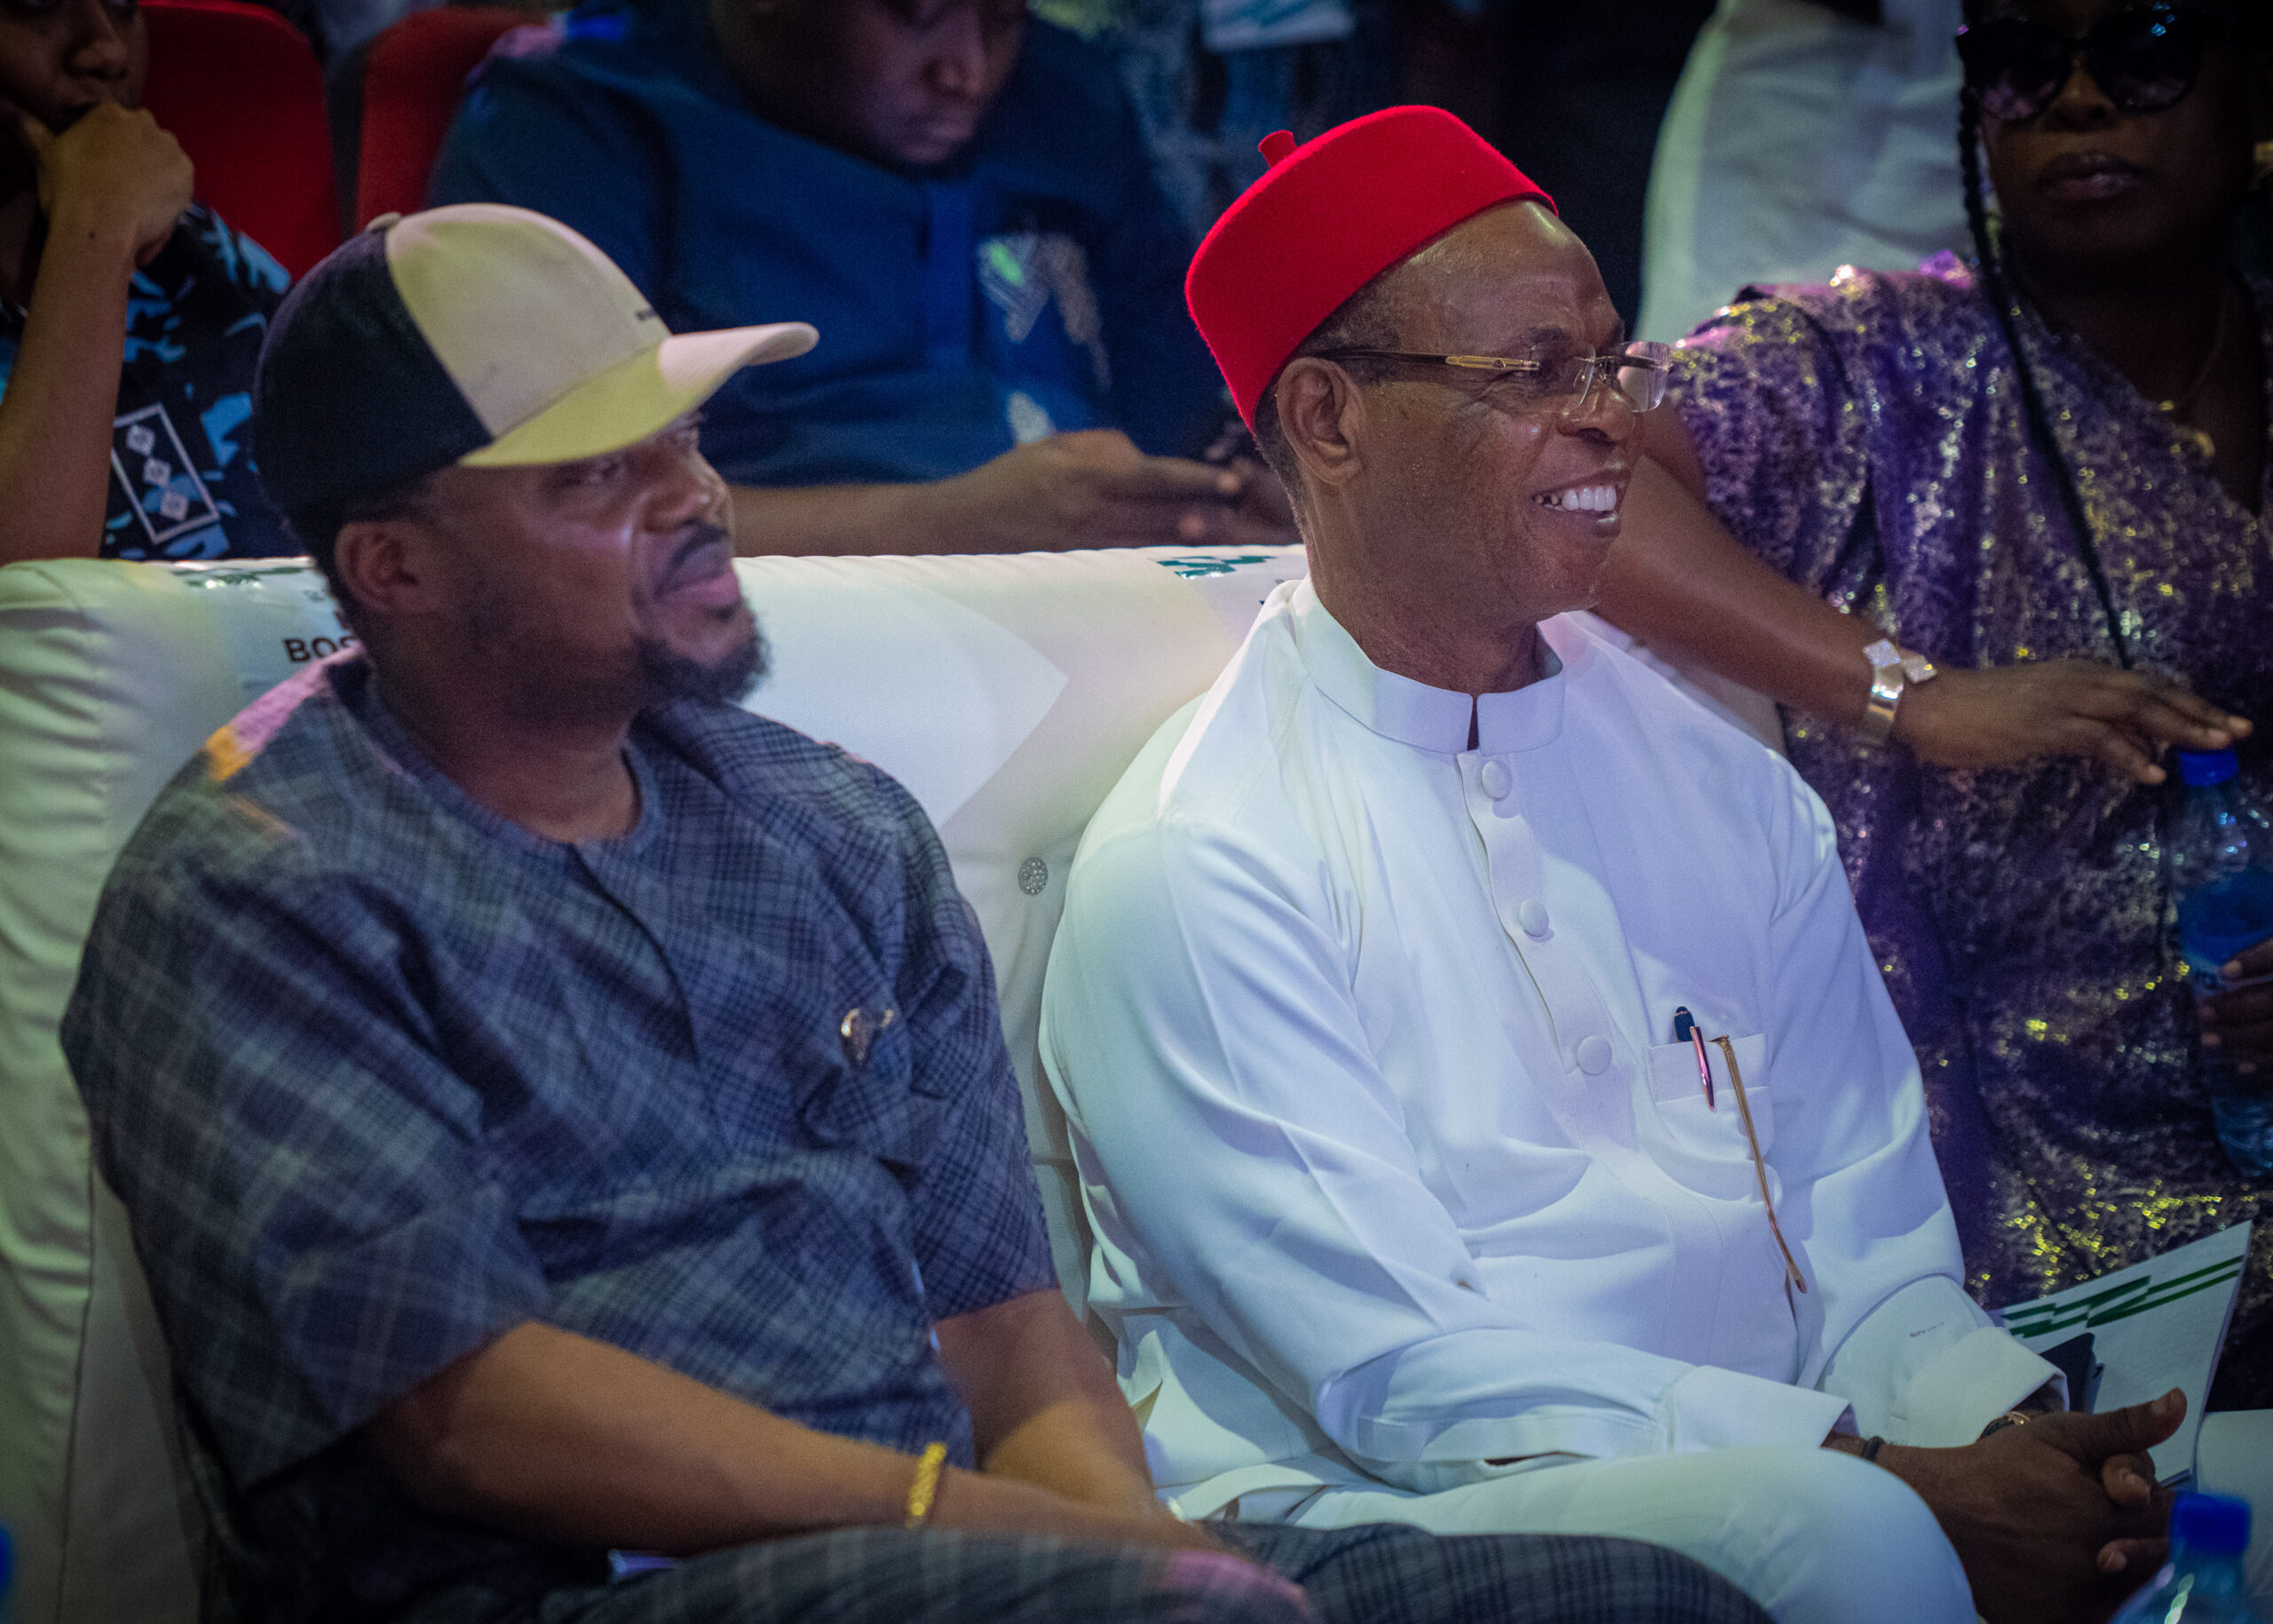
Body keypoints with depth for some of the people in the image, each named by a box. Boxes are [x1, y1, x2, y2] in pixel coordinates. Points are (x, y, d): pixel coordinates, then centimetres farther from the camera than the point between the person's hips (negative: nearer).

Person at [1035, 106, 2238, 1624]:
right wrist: (1888, 1480, -20)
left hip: (1771, 1468, 5)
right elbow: (1404, 1378, -14)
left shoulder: (1728, 791, 13)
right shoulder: (1192, 863, -7)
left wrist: (2002, 1424, -12)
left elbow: (1872, 1256, 11)